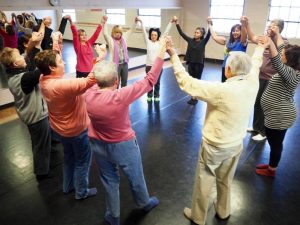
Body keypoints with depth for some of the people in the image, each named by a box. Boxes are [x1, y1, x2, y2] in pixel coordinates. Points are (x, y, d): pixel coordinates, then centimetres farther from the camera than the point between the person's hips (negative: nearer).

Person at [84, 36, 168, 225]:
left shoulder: (89, 94, -18)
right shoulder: (121, 96, -33)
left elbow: (97, 80, 6)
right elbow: (149, 81, -25)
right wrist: (161, 53, -18)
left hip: (99, 145, 4)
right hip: (124, 146, -4)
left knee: (109, 181, 23)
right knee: (135, 177, 23)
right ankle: (145, 204, 52)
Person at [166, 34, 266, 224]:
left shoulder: (222, 91, -31)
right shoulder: (252, 84, -12)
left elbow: (186, 82, -27)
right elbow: (254, 65, 11)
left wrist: (173, 55, -20)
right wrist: (259, 49, 32)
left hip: (215, 146, -6)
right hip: (236, 144, 7)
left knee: (204, 182, 15)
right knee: (225, 181, 27)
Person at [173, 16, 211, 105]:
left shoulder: (203, 42, -5)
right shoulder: (190, 40, 2)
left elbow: (209, 34, -20)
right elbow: (181, 33, -1)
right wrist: (177, 23, -9)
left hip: (199, 64, -3)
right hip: (191, 63, 3)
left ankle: (196, 98, 19)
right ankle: (192, 97, 22)